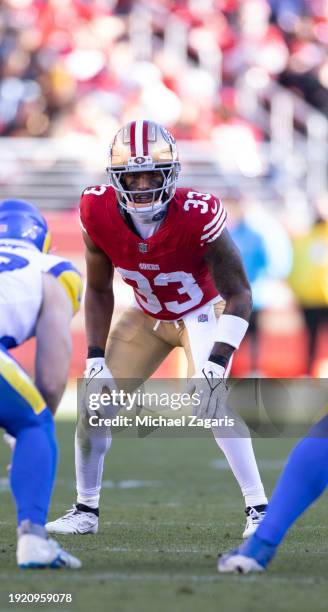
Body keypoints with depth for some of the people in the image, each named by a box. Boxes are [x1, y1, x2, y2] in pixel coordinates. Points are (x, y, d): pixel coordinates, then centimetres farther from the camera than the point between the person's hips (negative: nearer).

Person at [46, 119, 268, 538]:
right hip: (147, 314, 4)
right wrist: (96, 358, -12)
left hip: (203, 311, -4)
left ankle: (258, 508, -17)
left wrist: (216, 362, -35)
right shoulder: (99, 213, -23)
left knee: (207, 399, -26)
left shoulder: (197, 216, -34)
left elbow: (238, 295, -25)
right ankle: (85, 510, 15)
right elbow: (99, 291, -5)